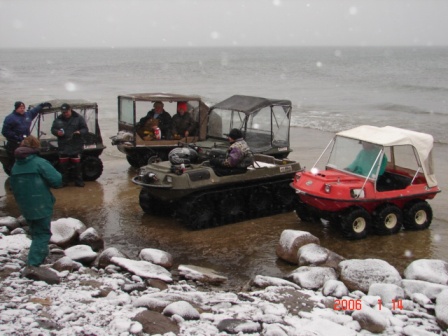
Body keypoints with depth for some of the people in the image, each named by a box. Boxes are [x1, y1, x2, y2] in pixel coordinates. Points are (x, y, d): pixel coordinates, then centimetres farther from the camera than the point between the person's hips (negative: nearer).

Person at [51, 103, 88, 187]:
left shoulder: (78, 118, 2)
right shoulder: (58, 119, 10)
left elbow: (85, 129, 1)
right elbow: (53, 129, 15)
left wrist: (79, 132, -21)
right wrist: (57, 132, -9)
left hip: (76, 146, -3)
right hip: (63, 146, 3)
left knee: (77, 164, -2)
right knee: (63, 164, 5)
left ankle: (79, 181, 7)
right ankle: (63, 181, 16)